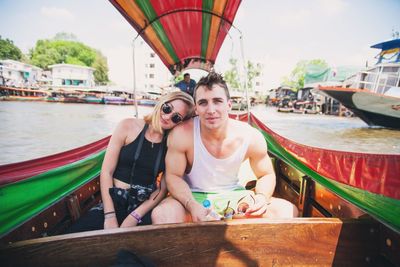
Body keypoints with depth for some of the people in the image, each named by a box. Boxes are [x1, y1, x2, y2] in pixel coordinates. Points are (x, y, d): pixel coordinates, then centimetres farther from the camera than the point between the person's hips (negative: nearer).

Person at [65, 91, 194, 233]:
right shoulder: (129, 126, -3)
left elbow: (164, 187, -3)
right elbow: (106, 172, -5)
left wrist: (135, 217, -12)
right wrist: (110, 216, -11)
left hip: (146, 206, 0)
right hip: (114, 201, 0)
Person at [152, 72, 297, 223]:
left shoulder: (252, 137, -14)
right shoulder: (181, 135, -21)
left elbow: (266, 175, 1)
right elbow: (173, 176, -12)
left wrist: (261, 197, -21)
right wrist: (192, 206, -29)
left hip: (233, 195, 3)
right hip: (193, 196, -2)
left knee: (288, 210, -11)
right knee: (161, 214, -32)